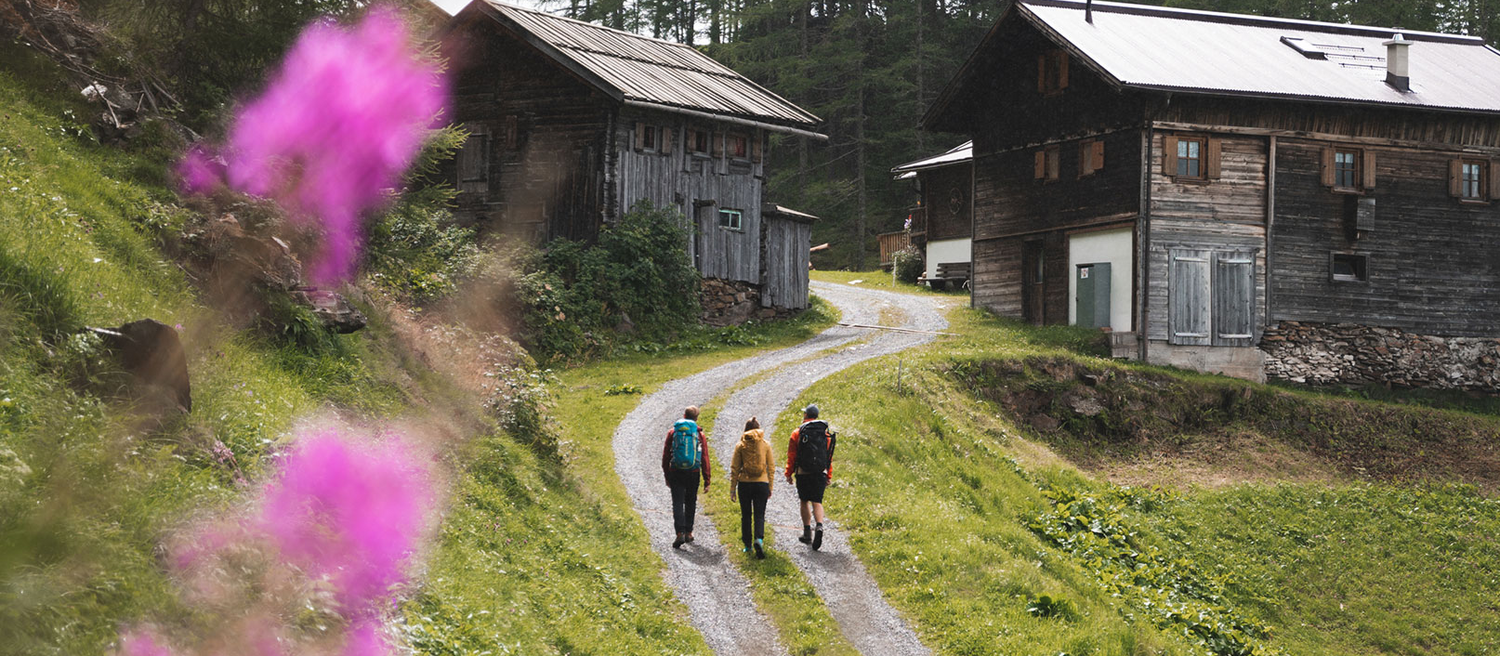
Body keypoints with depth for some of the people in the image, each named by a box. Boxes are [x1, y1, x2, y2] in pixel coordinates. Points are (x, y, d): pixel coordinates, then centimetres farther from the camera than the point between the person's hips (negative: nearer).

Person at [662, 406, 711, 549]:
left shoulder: (673, 432, 3)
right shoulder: (700, 434, 1)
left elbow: (665, 455, 5)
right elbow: (705, 458, -1)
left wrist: (667, 476, 13)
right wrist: (707, 479, 3)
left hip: (676, 473, -1)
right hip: (693, 473, 1)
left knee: (677, 503, -3)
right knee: (690, 503, 16)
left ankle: (680, 533, -17)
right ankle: (688, 533, 21)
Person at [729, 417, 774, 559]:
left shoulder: (740, 446, -2)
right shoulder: (766, 445, 1)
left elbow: (734, 469, 0)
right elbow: (771, 467, 3)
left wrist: (732, 489, 5)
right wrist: (770, 488, 11)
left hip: (744, 484, 0)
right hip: (762, 483, 0)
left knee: (746, 515, 14)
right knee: (759, 515, 2)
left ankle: (747, 545, 19)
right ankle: (759, 539, -22)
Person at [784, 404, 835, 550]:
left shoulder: (798, 432, -1)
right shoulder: (826, 433, 7)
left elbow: (791, 455, -1)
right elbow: (829, 456, 9)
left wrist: (788, 473, 6)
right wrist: (829, 476, 14)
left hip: (803, 473, -2)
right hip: (820, 473, 2)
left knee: (805, 501, 11)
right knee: (817, 502, 1)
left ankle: (807, 533, 12)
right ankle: (819, 527, -23)